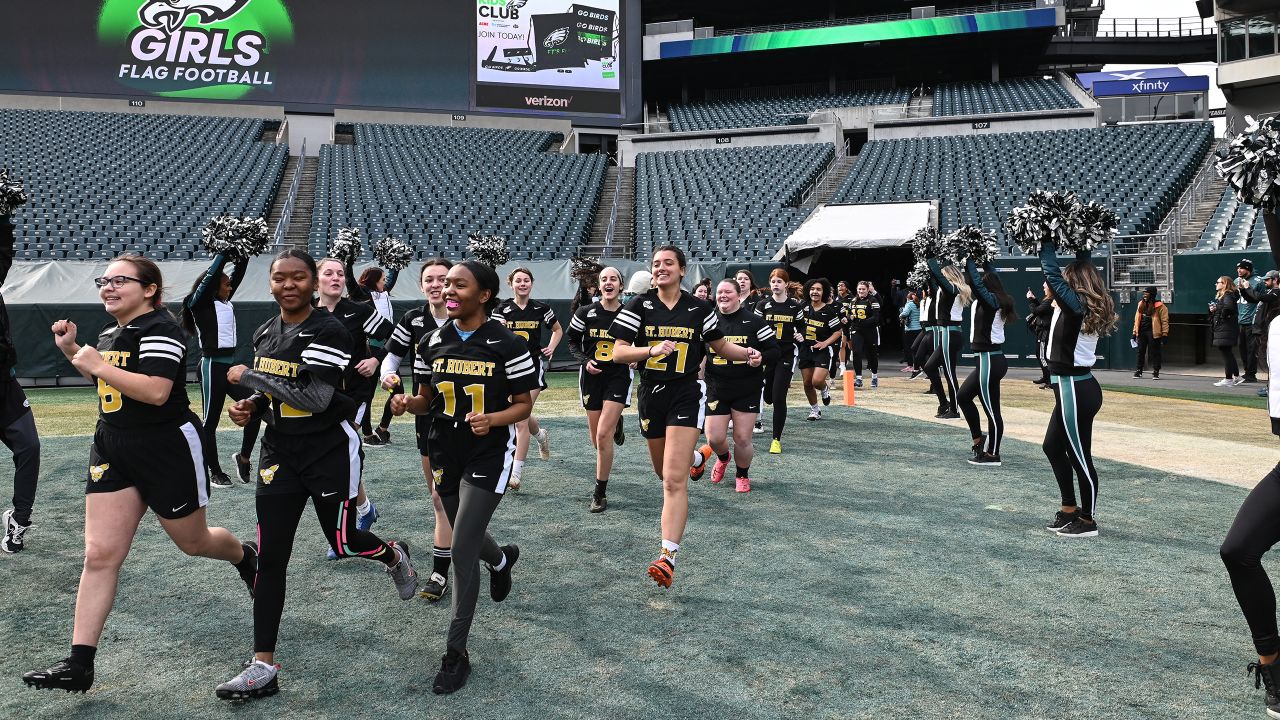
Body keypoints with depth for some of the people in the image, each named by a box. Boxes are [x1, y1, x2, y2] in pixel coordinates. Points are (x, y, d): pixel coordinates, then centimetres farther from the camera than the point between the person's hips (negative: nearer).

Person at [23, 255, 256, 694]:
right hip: (113, 452, 7)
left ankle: (245, 556, 46)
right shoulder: (110, 332, 12)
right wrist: (72, 351, 14)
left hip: (169, 453, -7)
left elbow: (156, 391, -28)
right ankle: (79, 665, 0)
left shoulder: (159, 329, -16)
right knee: (100, 555, -1)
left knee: (192, 542, 12)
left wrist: (97, 365, -22)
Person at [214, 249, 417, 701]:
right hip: (280, 451, 6)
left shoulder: (329, 331, -17)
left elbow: (315, 399, -26)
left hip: (331, 451, -6)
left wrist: (249, 377, -19)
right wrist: (250, 407, -3)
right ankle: (263, 668, 7)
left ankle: (394, 556, 43)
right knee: (270, 557, 1)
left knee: (343, 544, 6)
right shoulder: (264, 332, 6)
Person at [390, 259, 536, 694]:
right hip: (445, 454, 6)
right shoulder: (432, 343, 1)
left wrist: (494, 419, -27)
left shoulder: (507, 345, -13)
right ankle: (502, 560, 59)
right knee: (467, 538, 21)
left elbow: (524, 404, -8)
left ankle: (456, 653, 5)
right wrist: (407, 404, -14)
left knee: (462, 550, -9)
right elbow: (426, 401, 9)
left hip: (488, 455, -5)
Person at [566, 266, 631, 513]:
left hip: (618, 376, -2)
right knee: (596, 439, 11)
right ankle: (616, 424, 50)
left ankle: (600, 493, -1)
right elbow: (572, 340, 10)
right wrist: (585, 361, -6)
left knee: (603, 436, -15)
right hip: (592, 376, 2)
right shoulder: (586, 313, -3)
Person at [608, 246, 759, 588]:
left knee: (674, 479, -14)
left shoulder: (698, 309, 0)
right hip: (651, 393, 3)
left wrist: (746, 352, -8)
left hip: (687, 393, -3)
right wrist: (652, 350, -25)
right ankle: (695, 456, 59)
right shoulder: (638, 306, -2)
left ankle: (668, 555, -14)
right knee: (663, 470, 23)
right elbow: (619, 353, -8)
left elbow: (721, 346, 12)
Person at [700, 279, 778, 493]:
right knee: (714, 438, -1)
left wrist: (761, 358, -22)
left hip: (747, 390, -2)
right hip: (716, 389, 2)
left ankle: (742, 475, 28)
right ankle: (723, 458, 36)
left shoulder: (754, 321, -2)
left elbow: (774, 351, -1)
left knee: (742, 439, 0)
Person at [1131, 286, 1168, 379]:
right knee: (1141, 352, 10)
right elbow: (1137, 318, 17)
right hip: (1141, 332, 6)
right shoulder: (1141, 304, 14)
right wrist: (1135, 332, 14)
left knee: (1154, 352, -1)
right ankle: (1139, 370, 18)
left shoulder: (1160, 306, -6)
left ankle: (1156, 372, 6)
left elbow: (1164, 321, -7)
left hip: (1153, 332, -6)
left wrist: (1165, 334, -12)